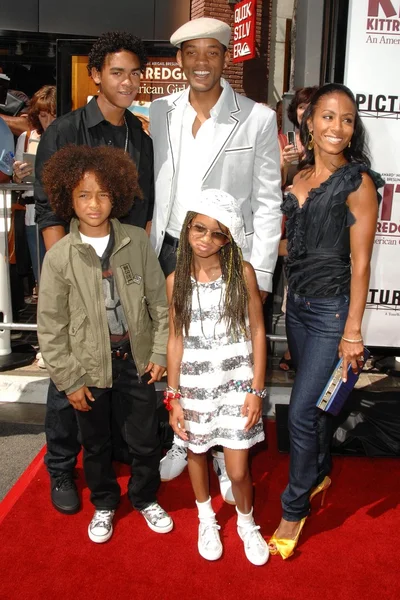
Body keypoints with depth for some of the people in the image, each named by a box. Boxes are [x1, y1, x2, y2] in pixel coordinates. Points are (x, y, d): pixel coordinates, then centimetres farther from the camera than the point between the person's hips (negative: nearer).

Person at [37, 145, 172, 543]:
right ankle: (104, 504, 43)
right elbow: (51, 328, -6)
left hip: (135, 358, 1)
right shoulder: (59, 257, -11)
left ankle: (146, 498, 41)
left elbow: (159, 301, -1)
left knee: (145, 439, 13)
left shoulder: (137, 242, -8)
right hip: (89, 365, 0)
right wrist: (69, 380, -6)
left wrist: (160, 352, -2)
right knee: (96, 443, 18)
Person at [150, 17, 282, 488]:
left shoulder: (258, 119, -6)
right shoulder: (160, 112, 6)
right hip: (170, 254, 4)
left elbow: (267, 201, -4)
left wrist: (260, 274, -7)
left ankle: (226, 453, 28)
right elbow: (154, 188, 11)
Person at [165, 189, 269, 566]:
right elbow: (176, 340, 1)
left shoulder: (242, 273, -9)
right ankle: (206, 518, 47)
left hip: (236, 384, -2)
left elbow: (257, 333, -4)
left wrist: (256, 390, -6)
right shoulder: (176, 281, -4)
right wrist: (173, 397, 0)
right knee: (196, 452, 19)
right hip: (194, 385, 2)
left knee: (237, 471, 3)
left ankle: (246, 522, 36)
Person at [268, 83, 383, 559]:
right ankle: (320, 473, 43)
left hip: (332, 309, -6)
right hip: (297, 303, 6)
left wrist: (353, 330, -15)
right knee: (315, 397, 21)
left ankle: (295, 509, 17)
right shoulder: (299, 176, 7)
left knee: (302, 411, -4)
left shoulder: (358, 182, -11)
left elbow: (360, 262, -13)